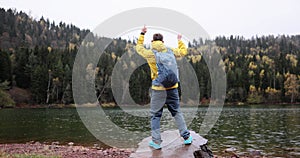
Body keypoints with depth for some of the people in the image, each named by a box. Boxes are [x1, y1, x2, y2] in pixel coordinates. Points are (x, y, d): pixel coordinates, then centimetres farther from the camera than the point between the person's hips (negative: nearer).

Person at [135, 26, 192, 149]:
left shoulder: (150, 54, -3)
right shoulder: (170, 51, 2)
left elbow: (138, 47, 17)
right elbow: (183, 51, 20)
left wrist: (142, 34, 27)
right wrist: (180, 41, 36)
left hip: (158, 89, -3)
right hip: (172, 87, 3)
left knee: (155, 115, 8)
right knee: (177, 112, 14)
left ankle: (156, 141, 9)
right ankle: (186, 137, 19)